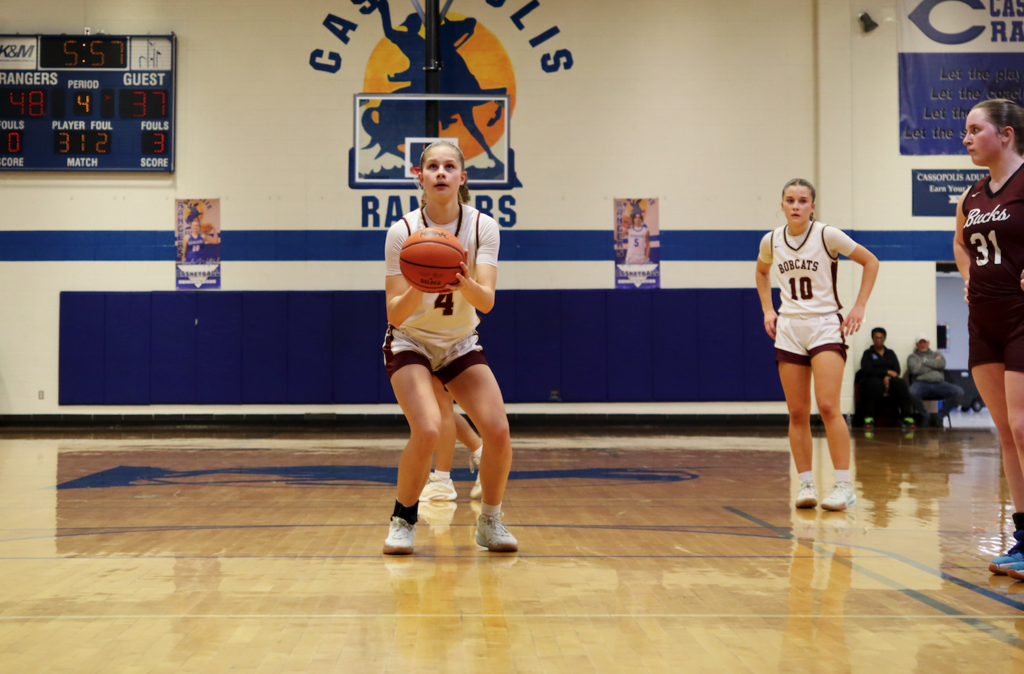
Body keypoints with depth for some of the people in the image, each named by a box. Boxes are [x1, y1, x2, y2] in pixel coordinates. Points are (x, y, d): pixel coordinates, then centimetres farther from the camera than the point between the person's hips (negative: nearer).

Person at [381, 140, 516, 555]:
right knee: (427, 431, -26)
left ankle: (490, 522, 9)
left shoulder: (483, 227, -12)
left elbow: (486, 302, -23)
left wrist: (465, 283, -44)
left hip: (461, 345, 3)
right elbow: (394, 315, -18)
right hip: (410, 345, -2)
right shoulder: (402, 232, -17)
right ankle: (403, 521, -1)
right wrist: (416, 291, -39)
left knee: (498, 431, -16)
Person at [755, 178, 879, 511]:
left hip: (825, 326, -4)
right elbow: (761, 273, 25)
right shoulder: (771, 241, 4)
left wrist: (859, 306, -4)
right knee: (797, 413, 3)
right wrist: (767, 310, 13)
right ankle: (806, 483, 10)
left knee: (828, 406, -16)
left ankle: (844, 485, -11)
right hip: (788, 330, 4)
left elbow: (870, 262, 1)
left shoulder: (827, 235, -8)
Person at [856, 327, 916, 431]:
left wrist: (887, 377, -13)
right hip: (872, 379, -3)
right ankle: (869, 419, -40)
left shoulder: (890, 353, 23)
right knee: (875, 384, -41)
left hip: (889, 380, 3)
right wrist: (887, 371, -9)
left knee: (900, 383, -32)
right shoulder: (868, 353, 13)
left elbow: (897, 370, 9)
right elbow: (867, 371, -4)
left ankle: (908, 419, -41)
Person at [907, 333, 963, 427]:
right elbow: (914, 369, -1)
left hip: (939, 384, 3)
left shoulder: (936, 354, 29)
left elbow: (942, 364, 4)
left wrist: (923, 363, 4)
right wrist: (933, 365, 7)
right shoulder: (912, 356, 22)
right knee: (912, 392, -41)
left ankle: (939, 416, -12)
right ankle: (926, 416, -13)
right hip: (921, 383, -2)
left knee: (959, 392, -26)